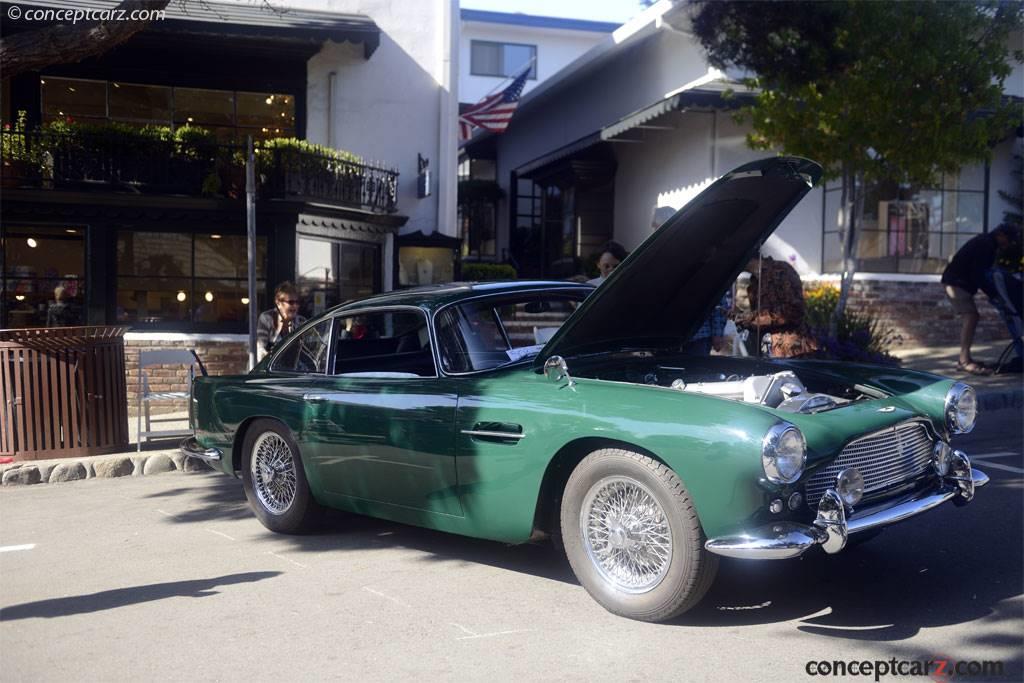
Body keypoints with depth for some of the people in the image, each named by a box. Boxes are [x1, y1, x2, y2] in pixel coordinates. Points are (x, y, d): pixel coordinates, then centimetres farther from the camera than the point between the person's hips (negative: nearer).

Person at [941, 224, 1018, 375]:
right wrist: (994, 294, -16)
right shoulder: (985, 245, -17)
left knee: (970, 317, 11)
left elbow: (981, 272, 22)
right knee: (970, 316, -18)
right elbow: (978, 276, -22)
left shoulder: (985, 242, 17)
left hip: (959, 282, 11)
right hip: (957, 282, -11)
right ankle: (964, 361, -24)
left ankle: (964, 359, 15)